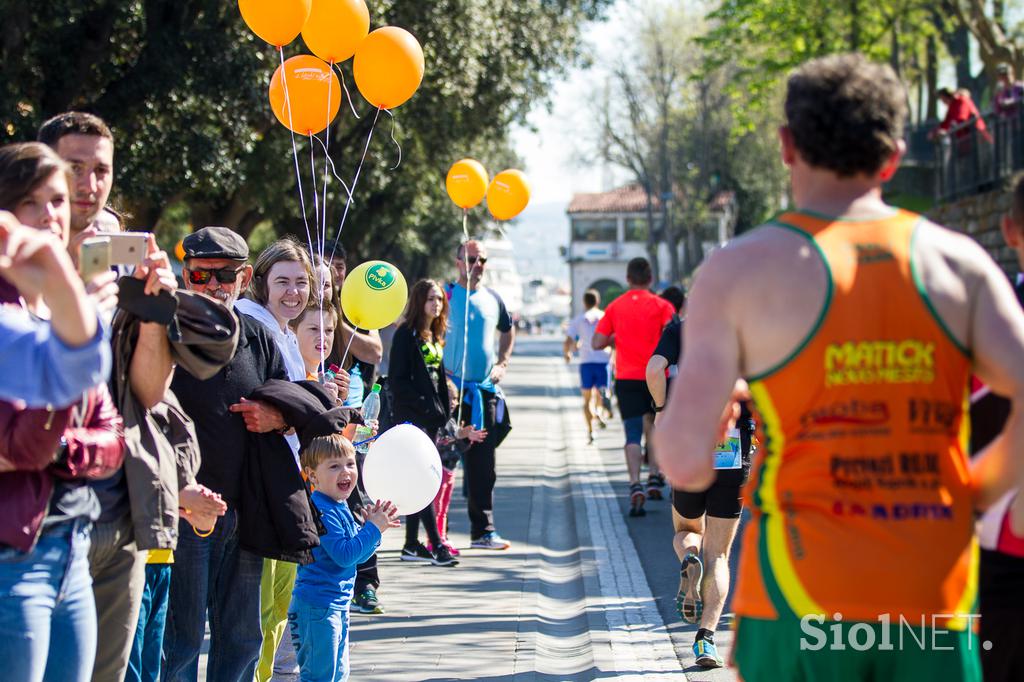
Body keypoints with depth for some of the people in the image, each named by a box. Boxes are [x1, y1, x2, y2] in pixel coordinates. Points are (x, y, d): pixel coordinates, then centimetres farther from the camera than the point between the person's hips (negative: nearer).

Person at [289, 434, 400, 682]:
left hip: (337, 605, 10)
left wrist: (374, 526, 1)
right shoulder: (321, 511, -19)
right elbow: (344, 554, -25)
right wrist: (373, 528, -18)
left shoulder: (341, 509, 13)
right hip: (317, 605, -10)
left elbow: (359, 556, 16)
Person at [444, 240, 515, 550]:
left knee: (483, 465, 7)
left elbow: (507, 331, 29)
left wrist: (502, 363, 14)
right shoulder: (445, 295, -4)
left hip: (485, 390, 5)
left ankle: (483, 530, 12)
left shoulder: (492, 299, 12)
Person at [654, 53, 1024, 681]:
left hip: (802, 599, -2)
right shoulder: (959, 262, 5)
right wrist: (969, 497, 9)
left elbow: (688, 464, -8)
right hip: (937, 603, 2)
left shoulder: (741, 270, -2)